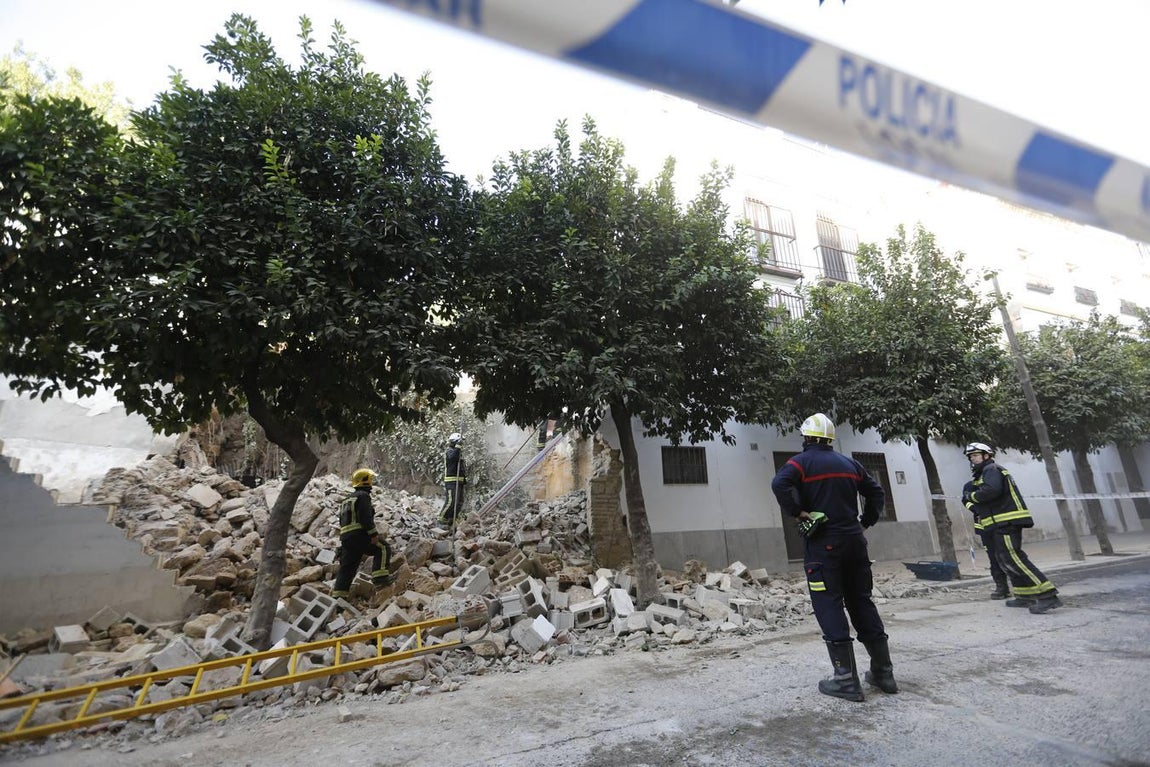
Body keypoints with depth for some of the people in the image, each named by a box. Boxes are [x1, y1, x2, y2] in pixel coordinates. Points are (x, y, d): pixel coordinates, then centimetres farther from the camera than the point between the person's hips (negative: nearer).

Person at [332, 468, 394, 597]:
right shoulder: (363, 496, -6)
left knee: (347, 566, 12)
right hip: (359, 534, -9)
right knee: (383, 549, -3)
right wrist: (373, 534, -19)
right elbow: (366, 517, -18)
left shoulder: (347, 499, 26)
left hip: (345, 536, 9)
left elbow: (342, 521, 28)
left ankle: (338, 593, 11)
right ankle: (380, 576, -15)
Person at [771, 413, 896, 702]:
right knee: (862, 602, 15)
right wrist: (865, 522, 17)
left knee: (829, 606, -1)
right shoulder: (849, 463, 12)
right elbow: (876, 491, 15)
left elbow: (779, 485, -24)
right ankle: (883, 672, 22)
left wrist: (798, 513, -14)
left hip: (822, 543, -6)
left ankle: (846, 679, 0)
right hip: (854, 540, 6)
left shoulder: (801, 462, -6)